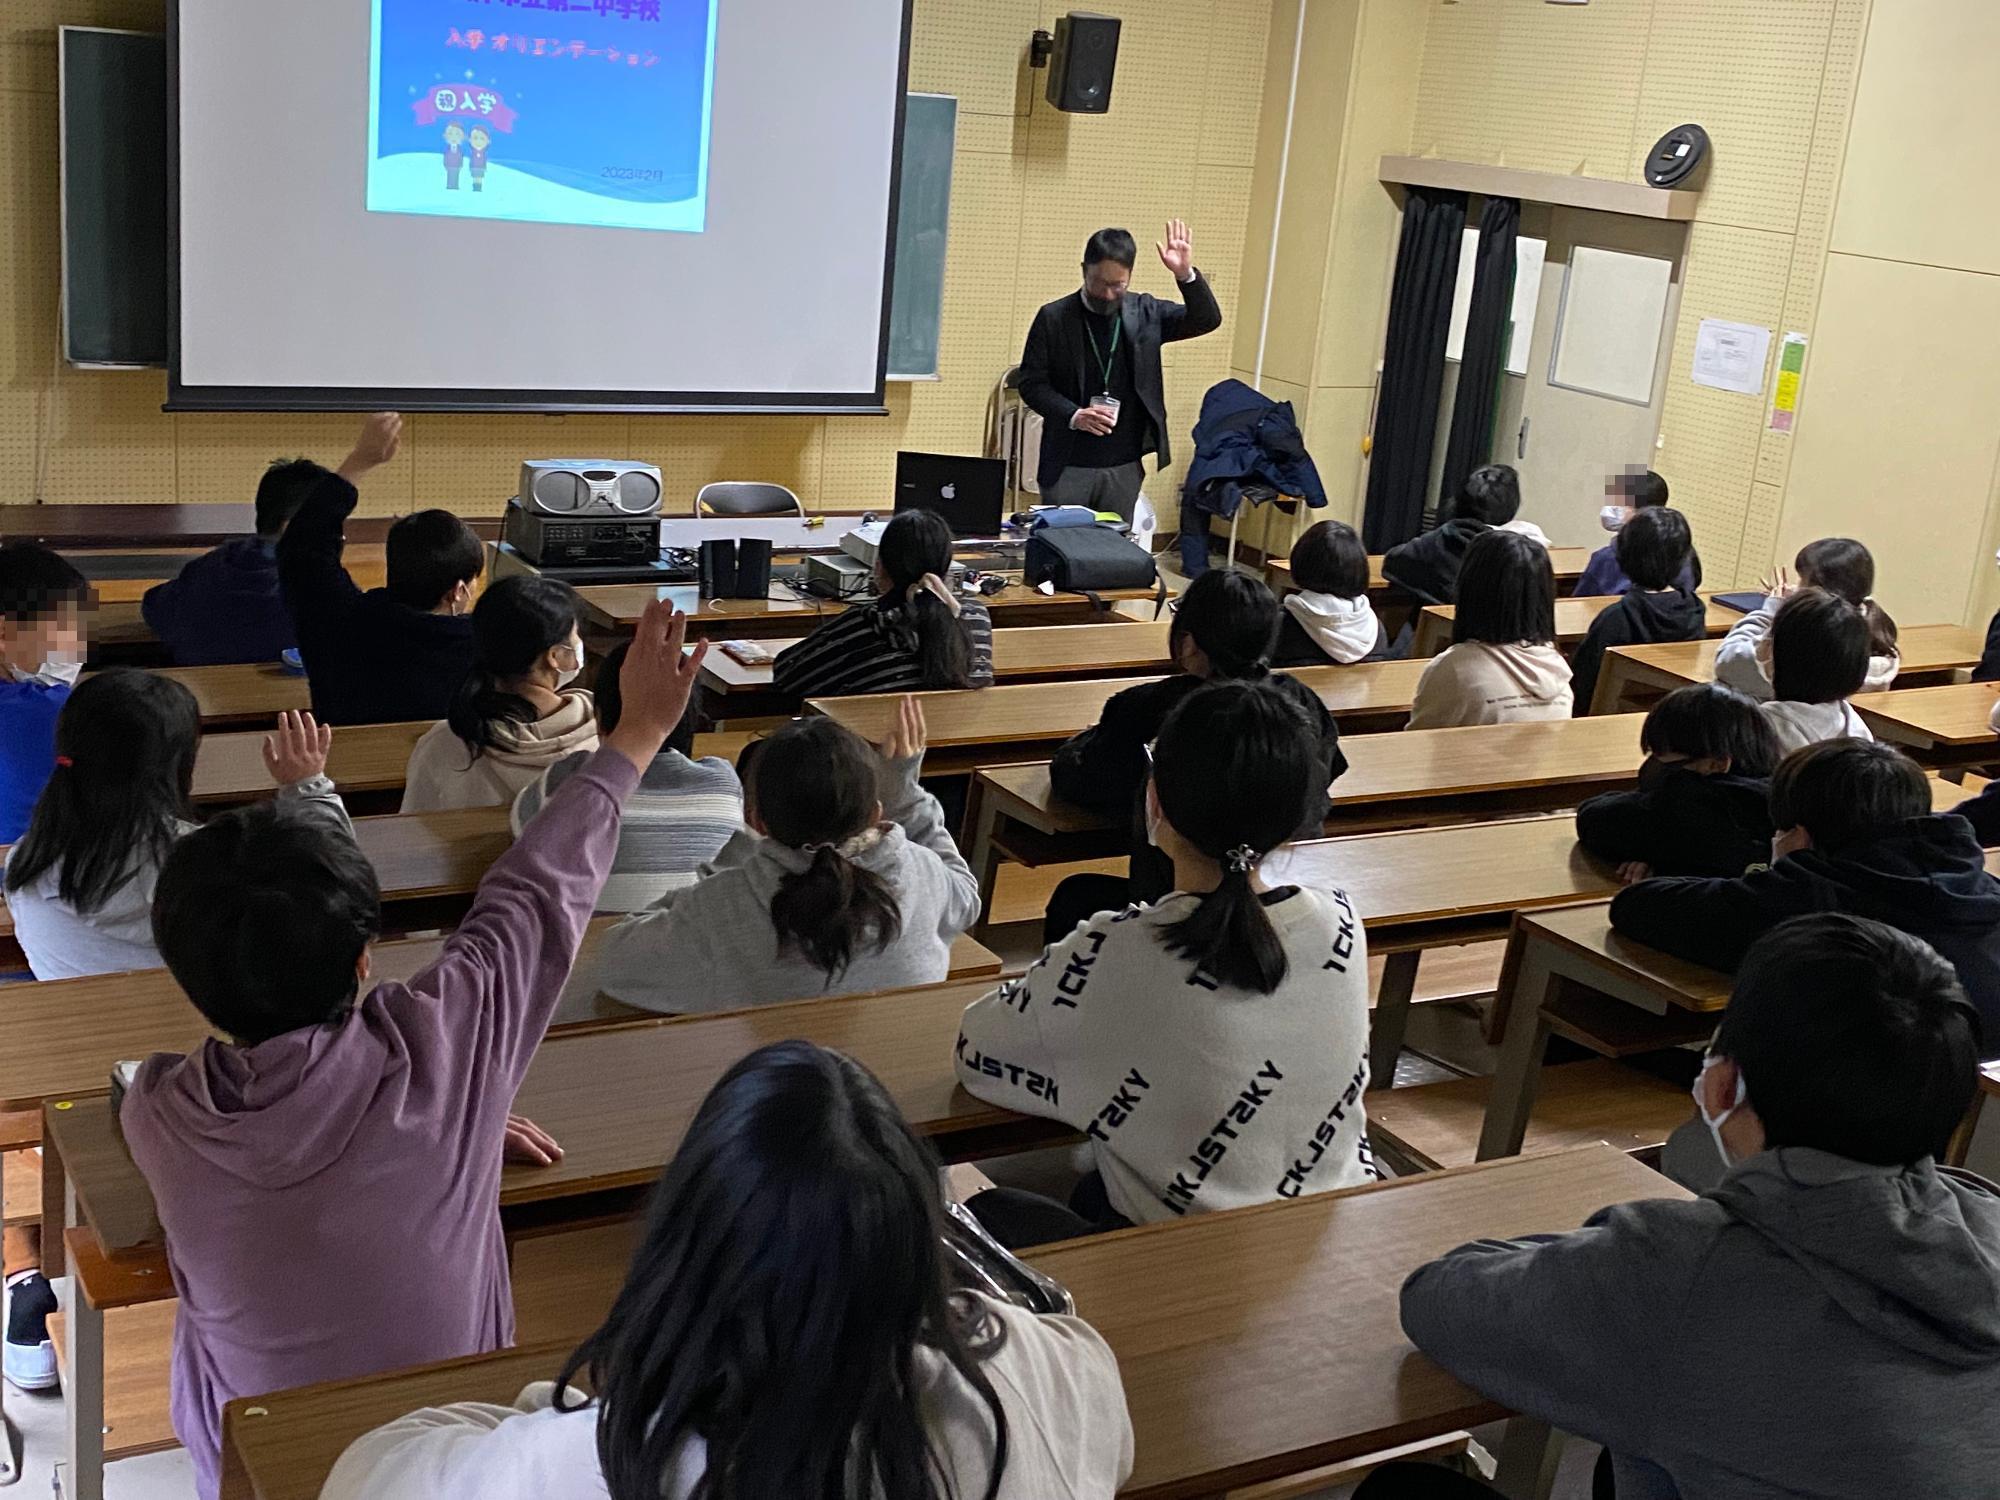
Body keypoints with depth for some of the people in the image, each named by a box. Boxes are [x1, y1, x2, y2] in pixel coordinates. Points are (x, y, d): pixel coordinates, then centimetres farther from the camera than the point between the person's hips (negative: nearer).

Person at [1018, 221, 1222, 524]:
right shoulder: (1053, 317, -3)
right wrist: (1073, 415, -19)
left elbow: (1207, 320, -3)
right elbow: (1031, 382, -2)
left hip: (1125, 467, 2)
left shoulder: (1144, 312, 4)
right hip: (1067, 465, -2)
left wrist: (1185, 275, -20)